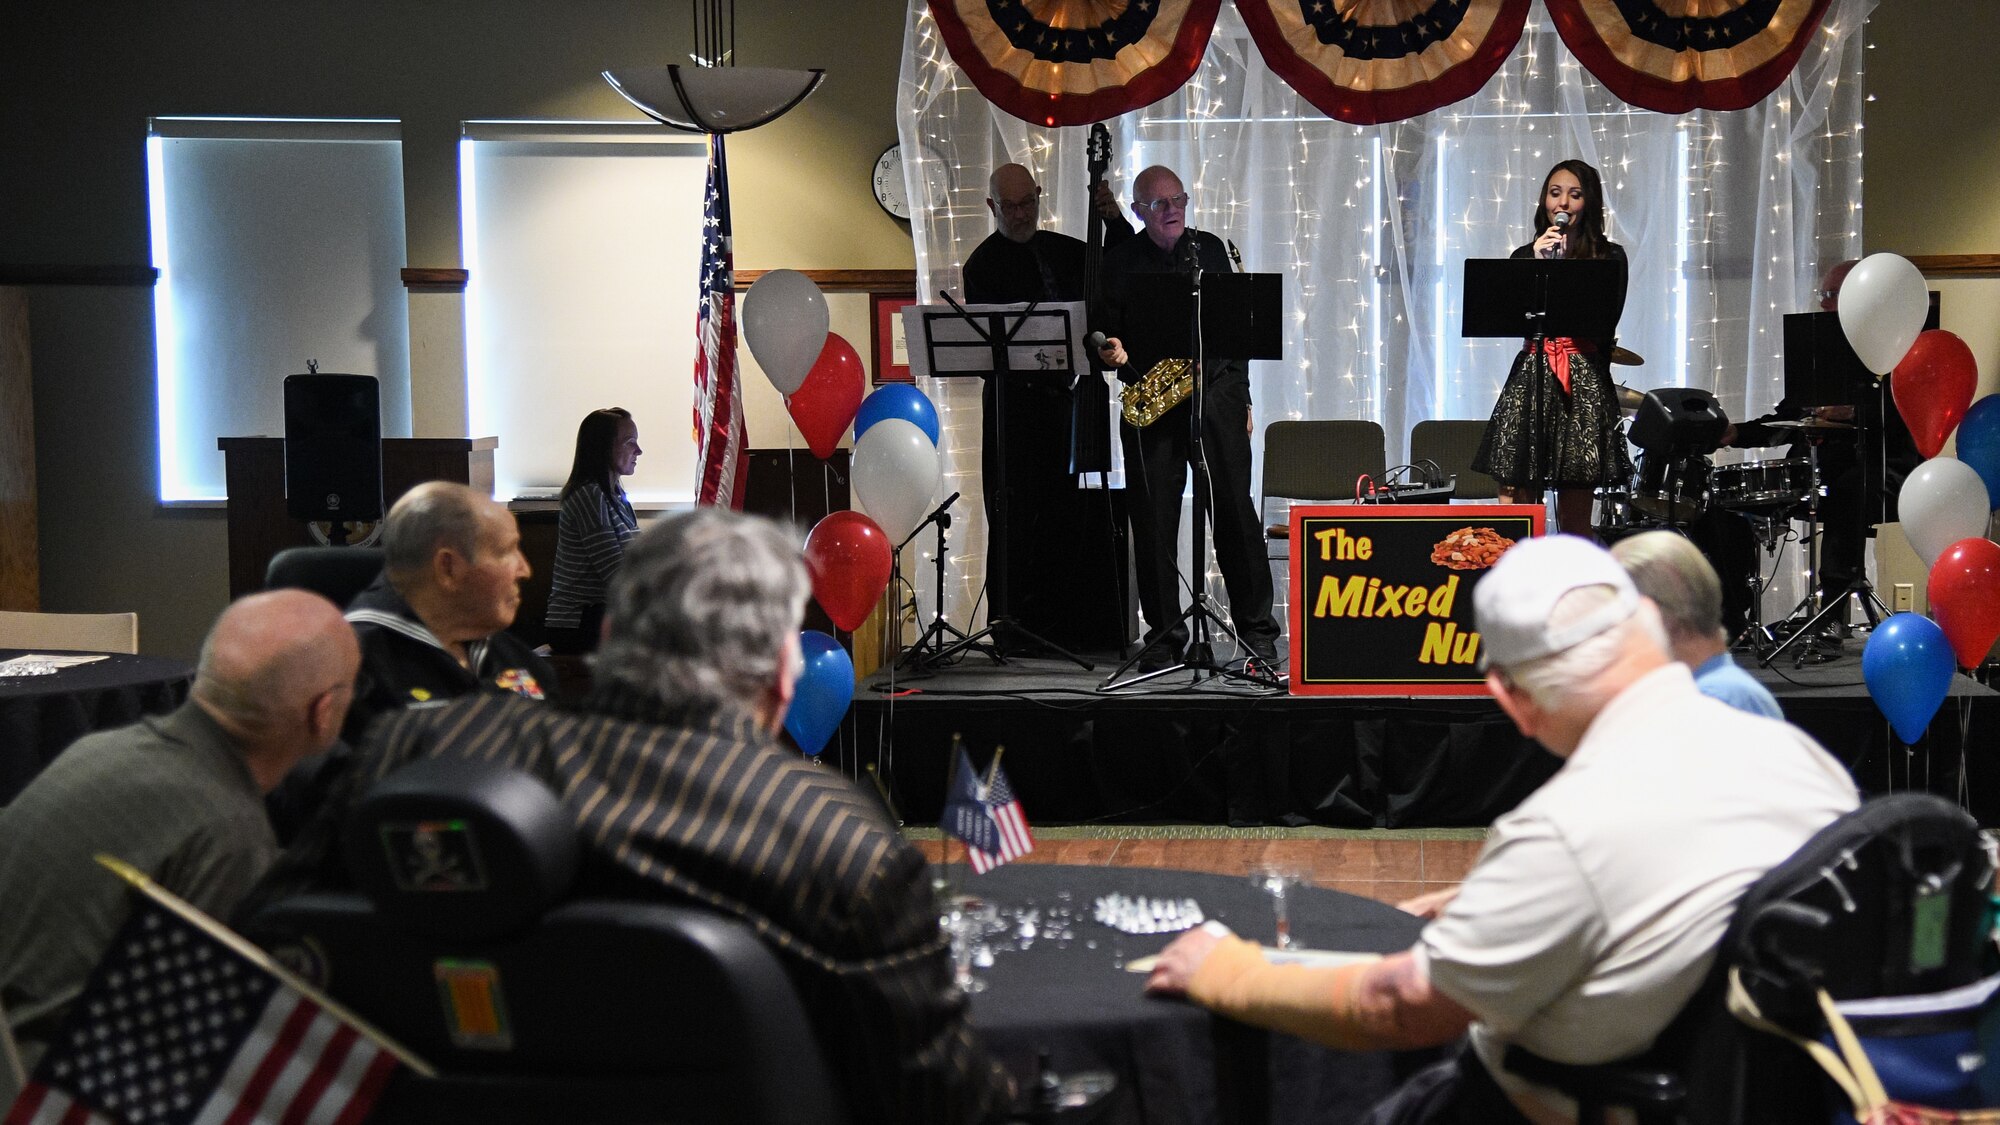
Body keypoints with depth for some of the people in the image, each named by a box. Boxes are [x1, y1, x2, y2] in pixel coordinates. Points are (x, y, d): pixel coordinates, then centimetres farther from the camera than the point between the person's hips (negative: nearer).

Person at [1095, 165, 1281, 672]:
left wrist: (1242, 395, 13)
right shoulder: (1120, 263, 6)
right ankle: (1164, 634, 10)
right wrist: (1111, 352, -17)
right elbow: (1105, 332, 8)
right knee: (1153, 520, 0)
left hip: (1215, 396, 1)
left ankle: (1257, 631, 7)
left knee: (1234, 512, -1)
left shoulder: (1210, 249, 11)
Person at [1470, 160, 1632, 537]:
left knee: (1574, 519, 0)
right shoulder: (1525, 256, 13)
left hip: (1582, 386, -1)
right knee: (1515, 503, -8)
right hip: (1530, 380, 2)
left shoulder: (1609, 257, 8)